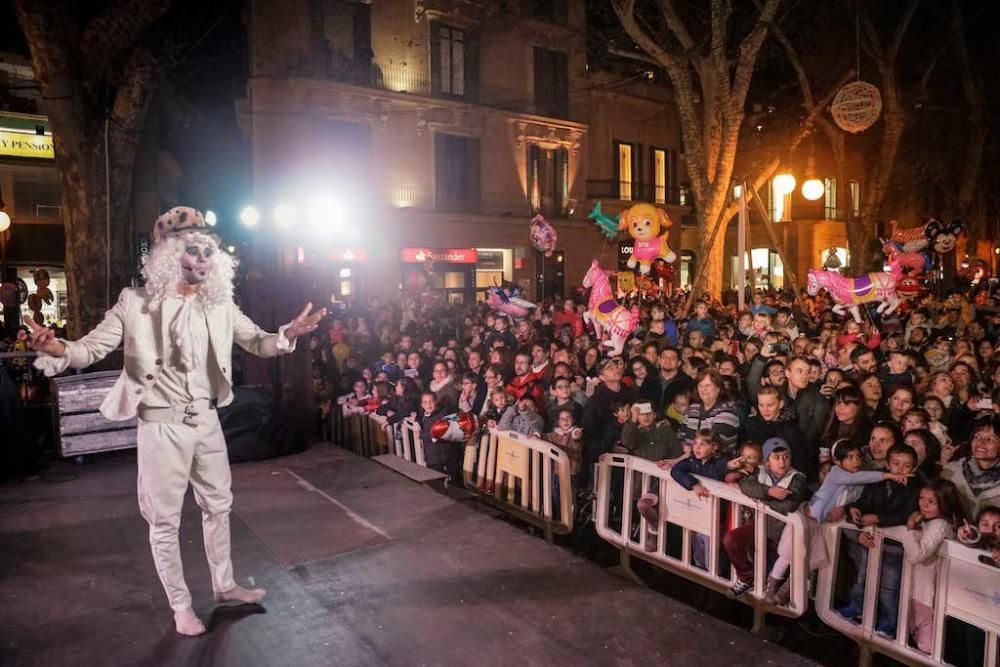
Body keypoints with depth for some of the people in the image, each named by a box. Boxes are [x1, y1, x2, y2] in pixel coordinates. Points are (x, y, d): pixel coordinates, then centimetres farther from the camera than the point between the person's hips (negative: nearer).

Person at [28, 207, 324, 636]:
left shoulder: (220, 304, 2)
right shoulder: (136, 302, -8)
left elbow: (256, 342, 4)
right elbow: (94, 347, -8)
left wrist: (289, 333, -16)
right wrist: (58, 349, -30)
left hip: (207, 421, 4)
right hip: (162, 425, -4)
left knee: (218, 505, 17)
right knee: (165, 519, 7)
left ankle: (224, 585, 36)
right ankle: (180, 605, 25)